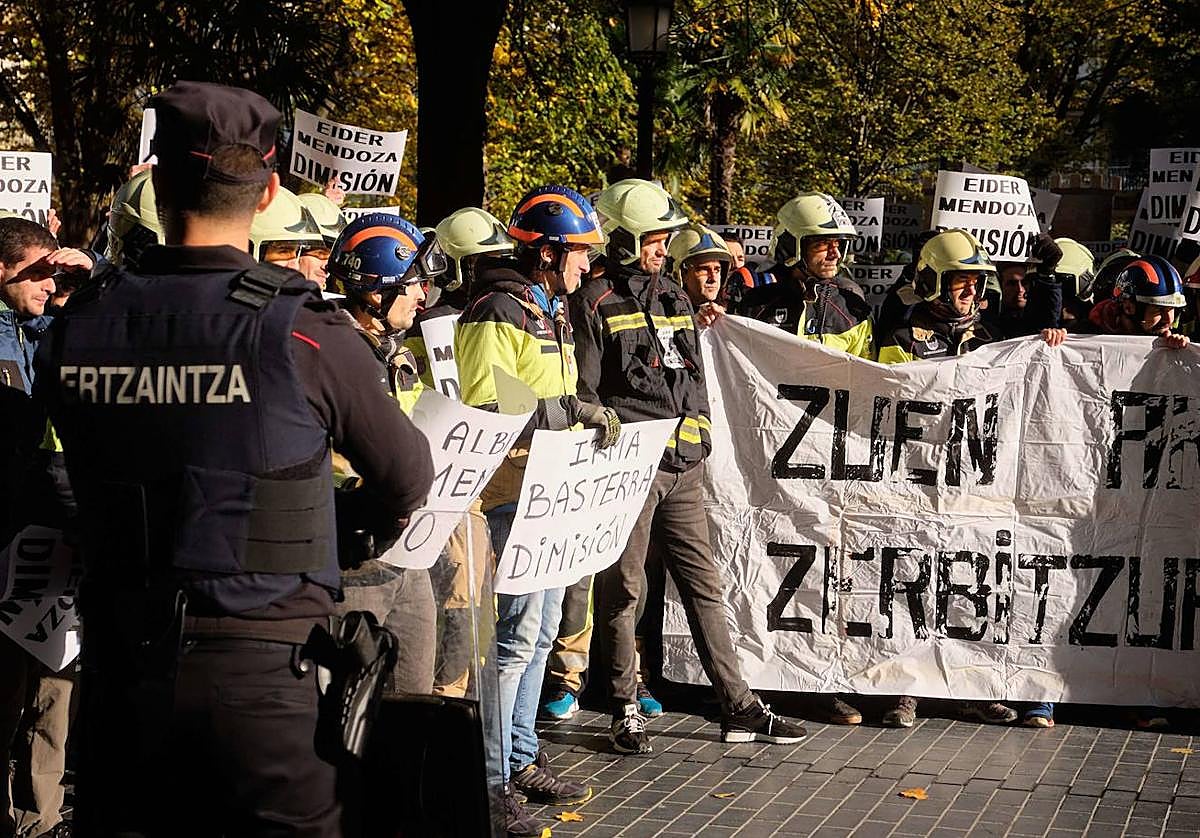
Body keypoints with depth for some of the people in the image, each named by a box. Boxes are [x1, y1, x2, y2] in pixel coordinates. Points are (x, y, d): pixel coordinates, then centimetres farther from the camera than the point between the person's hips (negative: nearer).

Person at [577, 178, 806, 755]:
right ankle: (625, 710, 12)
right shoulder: (597, 304, -6)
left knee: (704, 584, 8)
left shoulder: (674, 298, 16)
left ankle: (738, 707, 12)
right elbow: (584, 392, -8)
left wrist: (700, 440, 17)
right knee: (623, 589, 2)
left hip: (683, 467, 7)